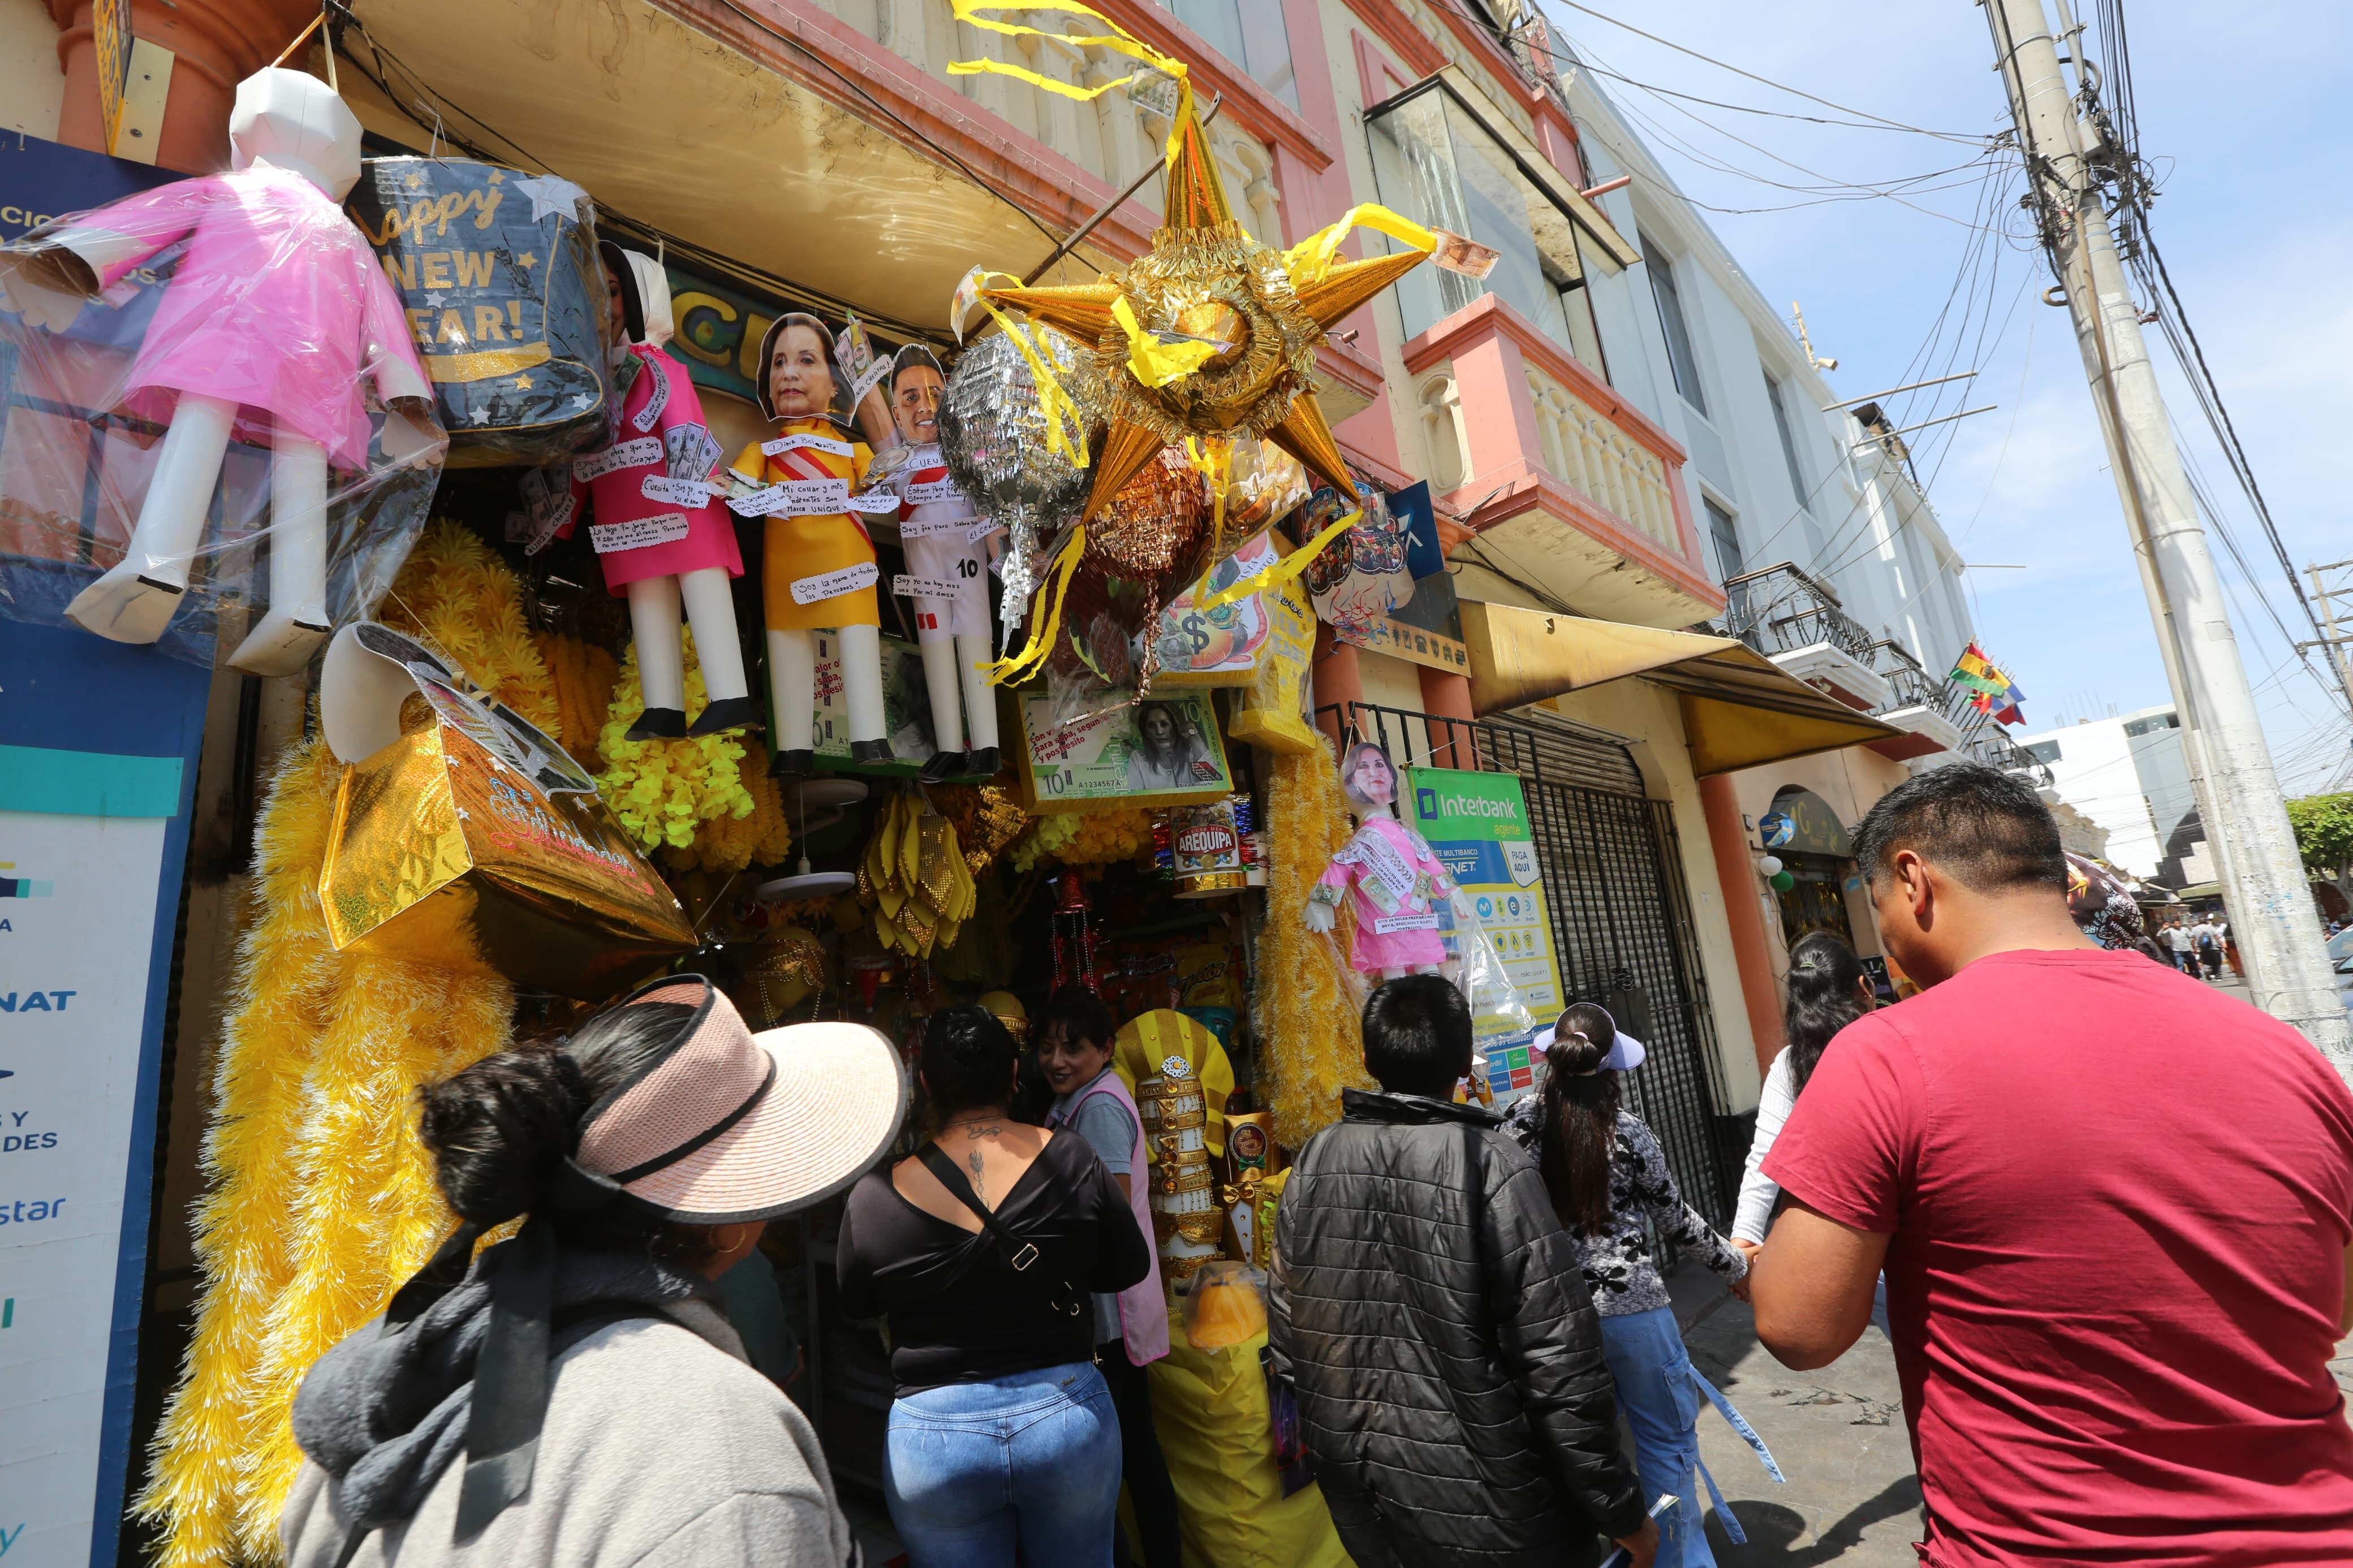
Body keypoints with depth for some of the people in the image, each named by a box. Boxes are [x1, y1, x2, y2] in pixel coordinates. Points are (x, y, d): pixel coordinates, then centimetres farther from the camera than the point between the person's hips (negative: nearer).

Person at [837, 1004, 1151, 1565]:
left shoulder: (875, 1193, -12)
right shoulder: (1071, 1160, -12)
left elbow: (855, 1307, 5)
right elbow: (1129, 1267, -1)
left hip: (934, 1435, 0)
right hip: (1066, 1410, 1)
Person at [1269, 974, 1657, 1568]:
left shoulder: (1312, 1164, -5)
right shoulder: (1492, 1164, -19)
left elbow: (1286, 1332, 3)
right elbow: (1560, 1362, -19)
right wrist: (1621, 1511, -7)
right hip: (1482, 1504, -4)